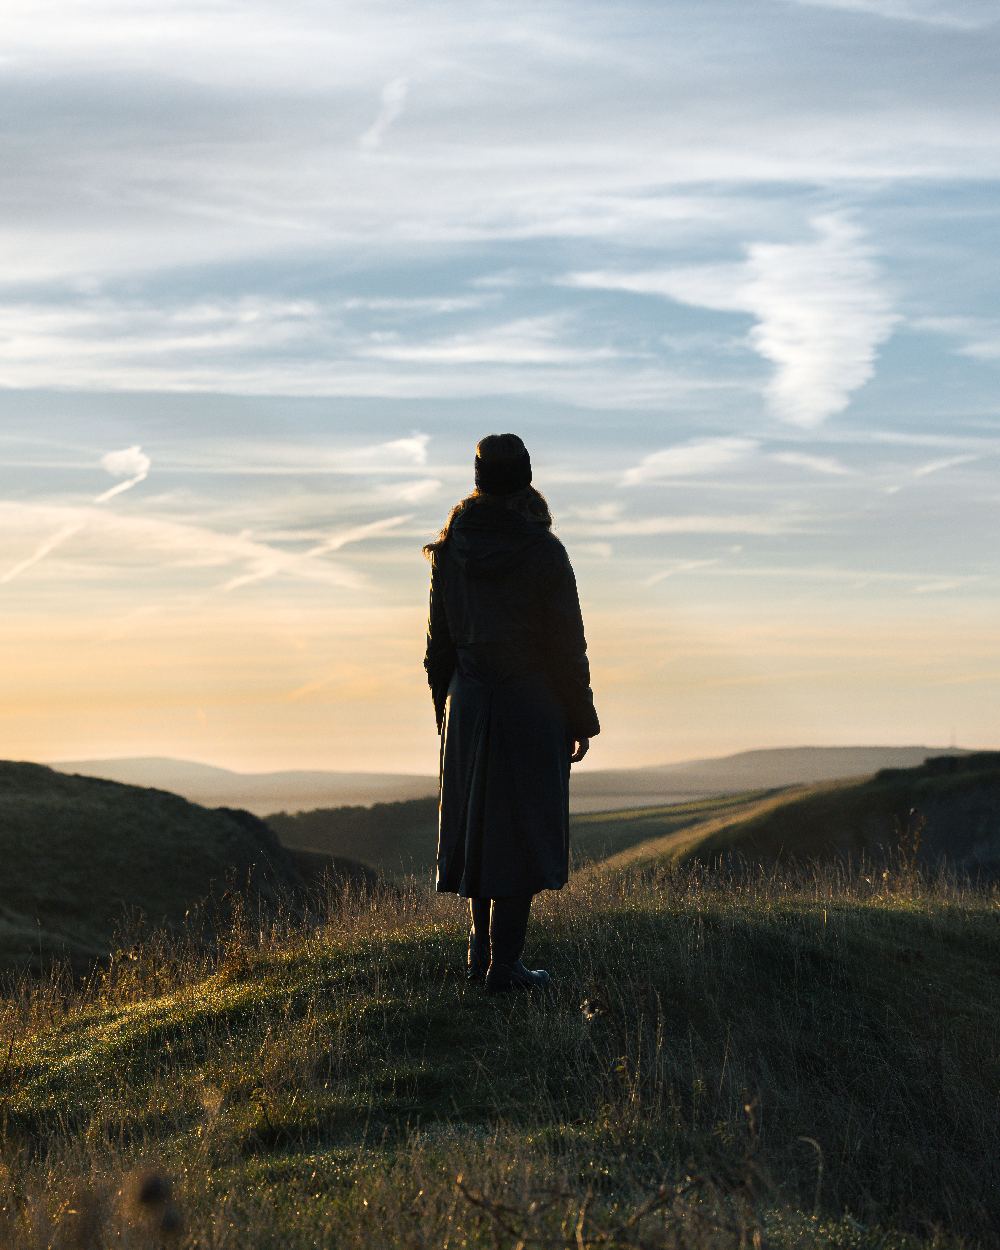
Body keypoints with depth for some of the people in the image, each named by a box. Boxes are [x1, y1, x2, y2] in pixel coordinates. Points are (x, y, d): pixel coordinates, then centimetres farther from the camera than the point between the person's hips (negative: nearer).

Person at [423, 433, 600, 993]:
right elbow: (567, 645, -10)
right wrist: (582, 719, -2)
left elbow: (440, 640, 7)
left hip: (468, 702, 5)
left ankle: (482, 948, 25)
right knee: (522, 831, 0)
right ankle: (505, 964, 0)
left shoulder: (451, 548, 1)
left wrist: (446, 708, 18)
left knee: (478, 822, 17)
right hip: (531, 704, -5)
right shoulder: (542, 552, -13)